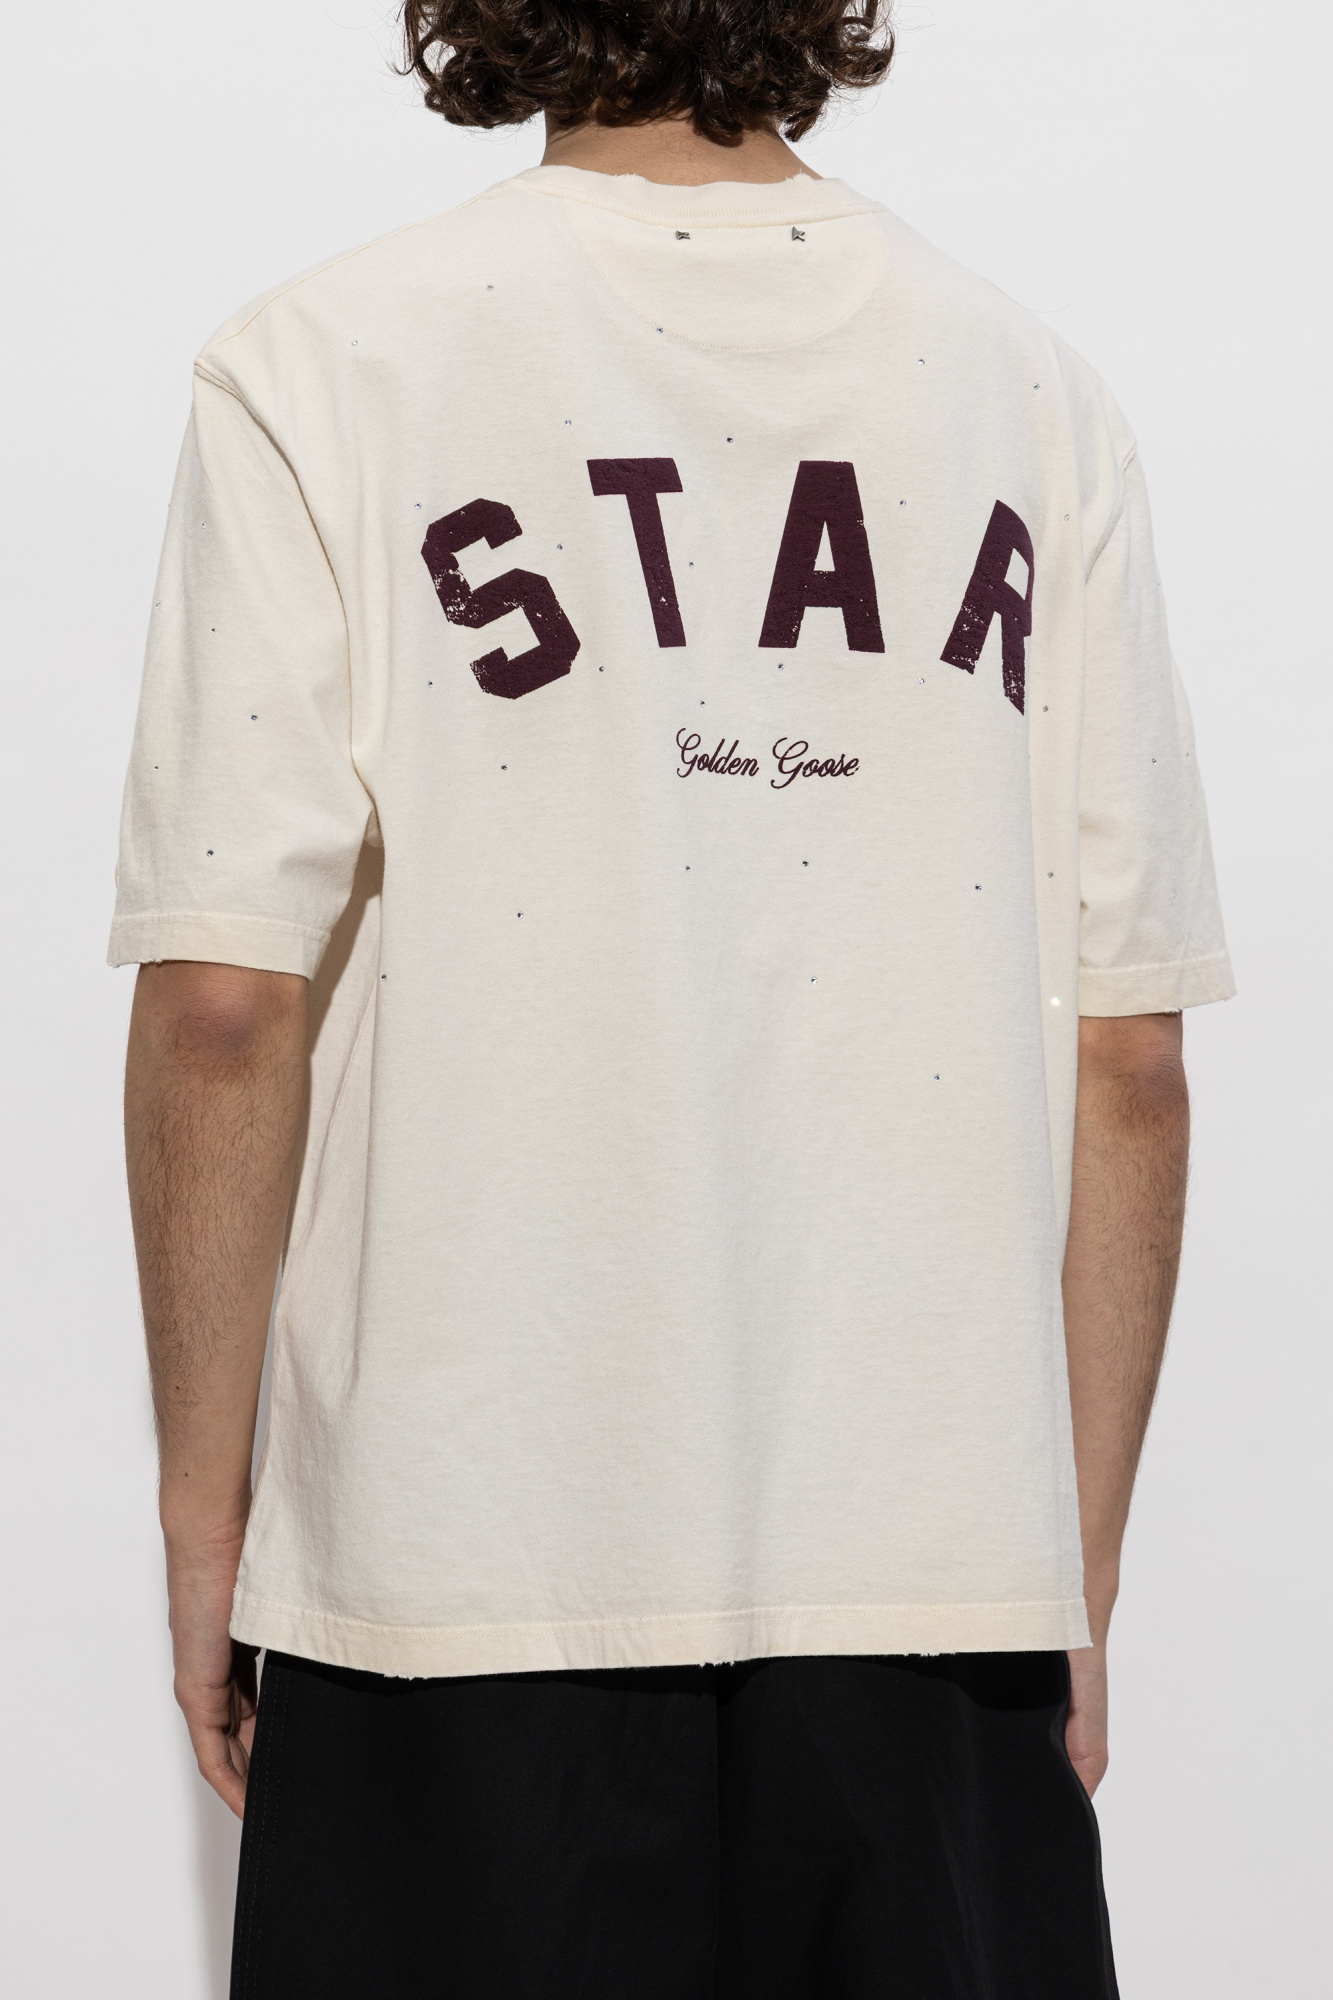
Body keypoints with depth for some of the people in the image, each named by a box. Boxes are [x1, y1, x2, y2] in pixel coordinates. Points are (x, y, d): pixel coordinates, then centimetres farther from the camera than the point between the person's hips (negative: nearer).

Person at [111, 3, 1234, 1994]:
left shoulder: (324, 365, -4)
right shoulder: (1035, 391, 4)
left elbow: (224, 1008, -9)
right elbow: (1131, 1067, 3)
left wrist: (207, 1503, 3)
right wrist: (1077, 1579, 11)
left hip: (474, 1580, -1)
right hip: (939, 1564, 2)